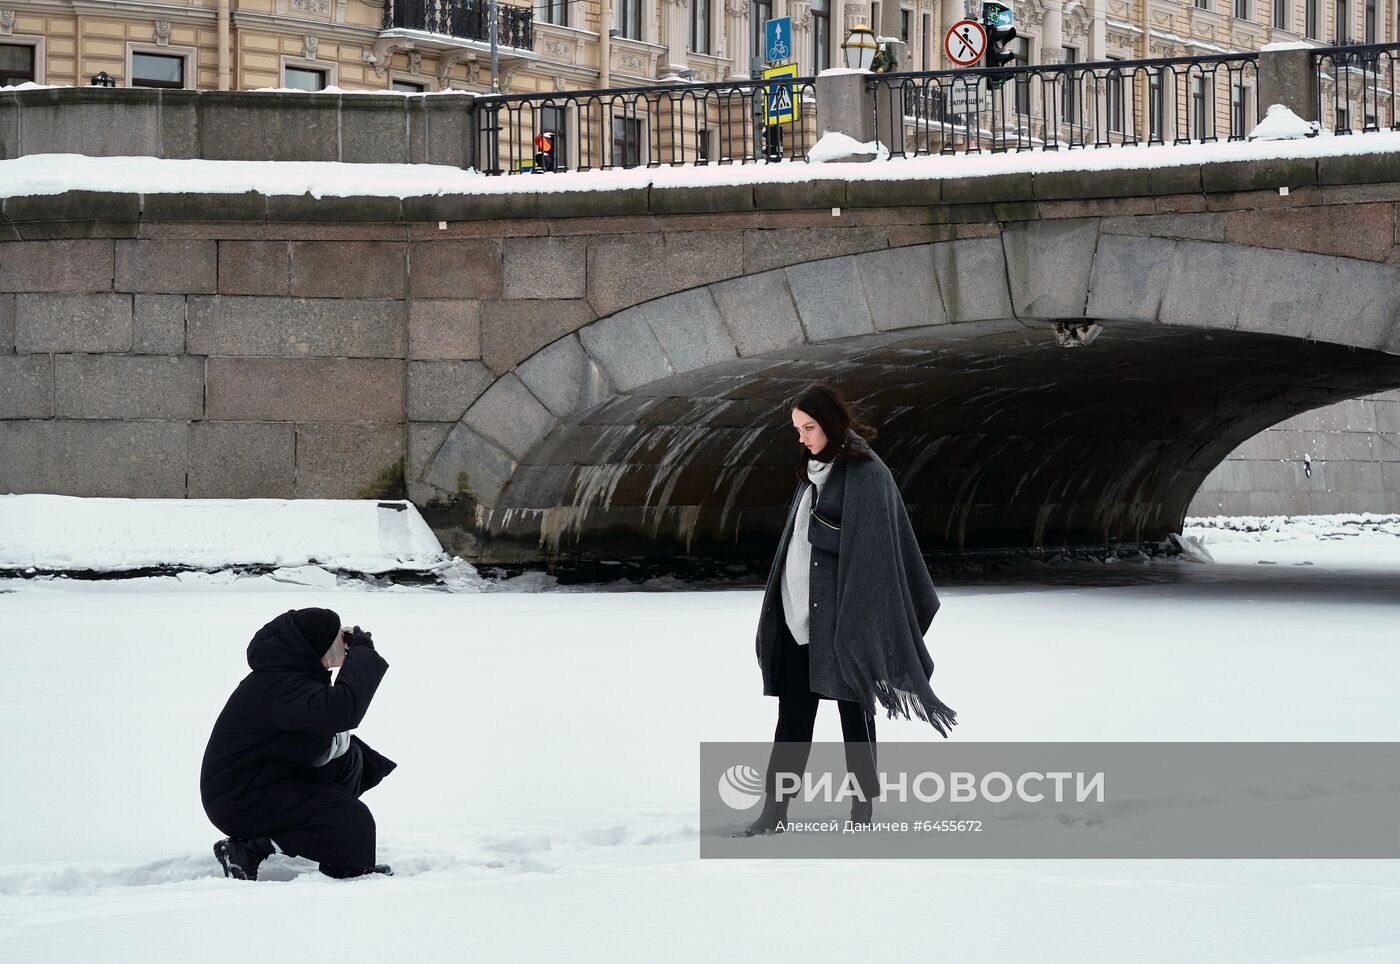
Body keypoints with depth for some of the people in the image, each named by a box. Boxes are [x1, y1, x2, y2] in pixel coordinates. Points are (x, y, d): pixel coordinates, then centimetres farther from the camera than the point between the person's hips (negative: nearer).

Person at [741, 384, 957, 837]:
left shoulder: (866, 474, -10)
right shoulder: (814, 470, 14)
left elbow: (871, 548, -15)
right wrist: (778, 609, 15)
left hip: (843, 613, -8)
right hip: (800, 612, 8)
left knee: (854, 712, 0)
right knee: (793, 715, 6)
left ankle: (864, 810, 6)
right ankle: (774, 813, 7)